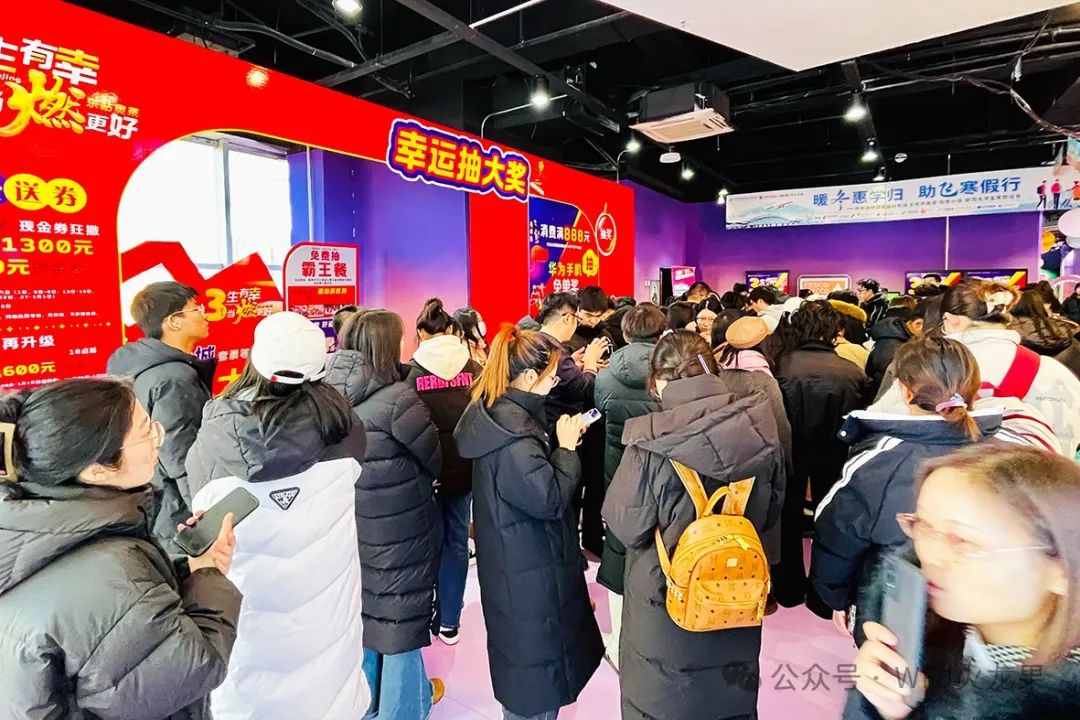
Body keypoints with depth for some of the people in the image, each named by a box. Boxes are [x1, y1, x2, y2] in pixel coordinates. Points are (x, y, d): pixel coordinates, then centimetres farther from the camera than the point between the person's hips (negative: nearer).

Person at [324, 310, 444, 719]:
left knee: (362, 613, 24)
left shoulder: (327, 392, -5)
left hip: (348, 525, 7)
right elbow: (436, 461, -13)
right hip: (399, 532, -7)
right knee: (400, 620, 13)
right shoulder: (397, 398, -24)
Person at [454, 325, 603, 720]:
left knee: (524, 669, 26)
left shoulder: (498, 413, 4)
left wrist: (560, 442, 0)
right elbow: (549, 498, -27)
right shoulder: (510, 430, -27)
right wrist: (567, 447, -16)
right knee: (537, 683, 9)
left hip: (520, 561, 10)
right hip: (529, 572, -10)